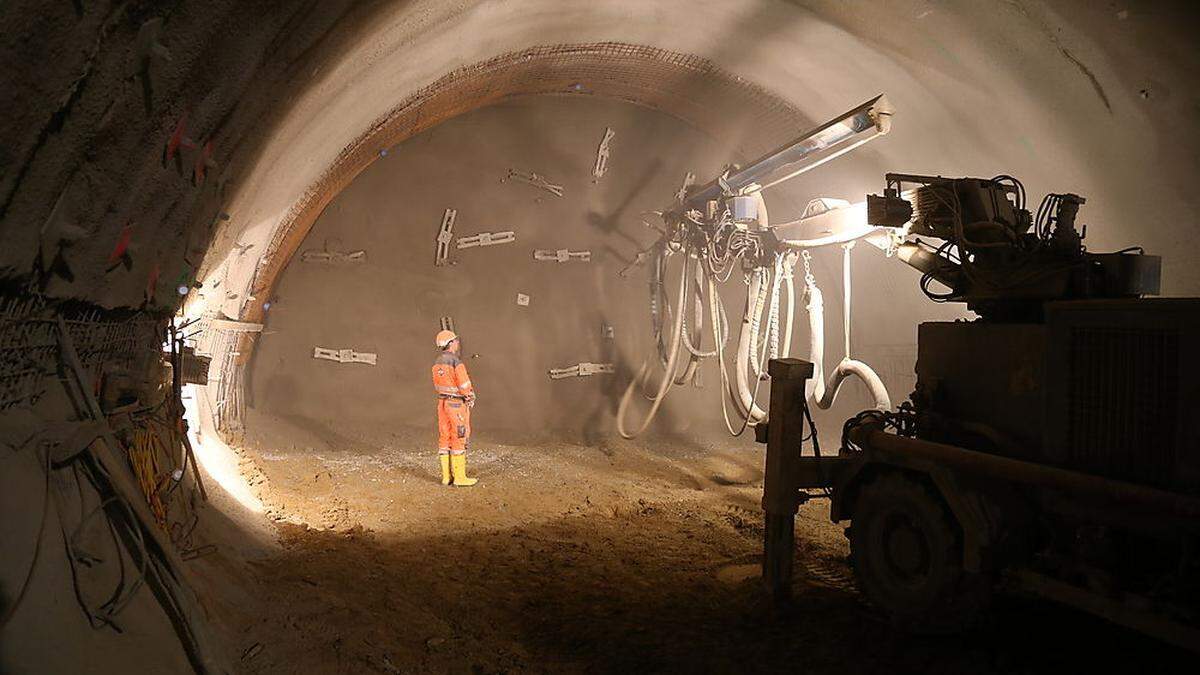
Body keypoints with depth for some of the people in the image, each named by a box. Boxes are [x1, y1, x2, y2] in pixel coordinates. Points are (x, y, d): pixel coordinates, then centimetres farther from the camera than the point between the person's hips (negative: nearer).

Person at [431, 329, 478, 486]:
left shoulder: (436, 364, 6)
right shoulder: (457, 363, -20)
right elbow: (465, 387, -20)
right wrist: (471, 398, 3)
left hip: (443, 403, 8)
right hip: (457, 404, -8)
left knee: (445, 439, 9)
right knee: (459, 440, -3)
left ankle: (447, 476, 12)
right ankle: (460, 477, 0)